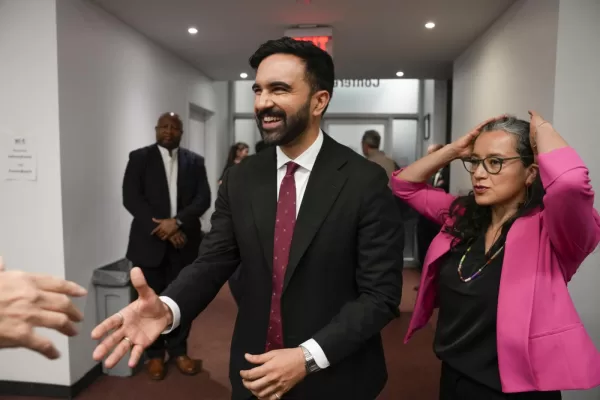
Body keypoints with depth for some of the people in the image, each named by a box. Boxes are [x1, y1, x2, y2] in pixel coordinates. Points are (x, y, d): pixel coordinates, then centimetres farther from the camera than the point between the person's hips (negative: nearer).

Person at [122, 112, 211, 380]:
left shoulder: (195, 161, 7)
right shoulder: (139, 158, 2)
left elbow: (203, 198, -2)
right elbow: (131, 198, -7)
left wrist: (177, 221, -17)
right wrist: (162, 228, -14)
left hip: (185, 241, 2)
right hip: (150, 240, -1)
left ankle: (178, 350, 25)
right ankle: (155, 354, 24)